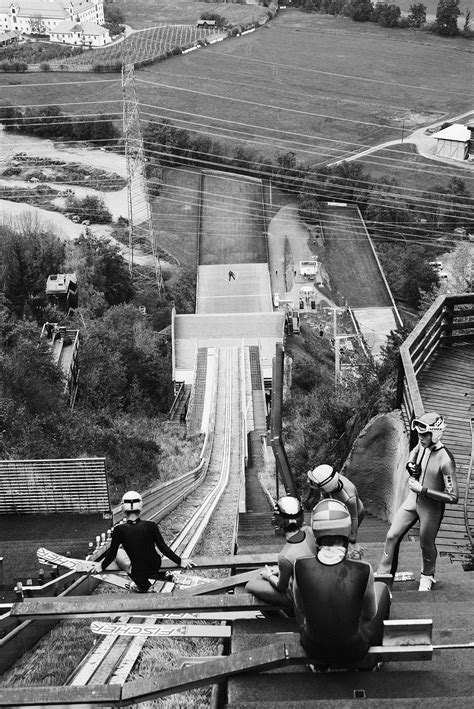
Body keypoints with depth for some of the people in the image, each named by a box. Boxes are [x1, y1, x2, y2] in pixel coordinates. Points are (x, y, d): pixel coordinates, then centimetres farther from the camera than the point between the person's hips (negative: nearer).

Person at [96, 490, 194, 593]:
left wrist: (102, 566, 12)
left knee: (118, 552, 21)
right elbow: (163, 548, -7)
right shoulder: (151, 526, -15)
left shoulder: (119, 530, -19)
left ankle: (143, 585, 21)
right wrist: (180, 561, 6)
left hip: (139, 572, -2)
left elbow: (112, 553, -7)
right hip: (156, 567, 3)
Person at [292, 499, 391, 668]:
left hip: (314, 649, 1)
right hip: (353, 652, -1)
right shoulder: (363, 571, -28)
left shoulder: (301, 567, -24)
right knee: (381, 588, 23)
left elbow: (300, 607, -4)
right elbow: (370, 615, -9)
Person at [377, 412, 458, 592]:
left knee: (426, 544, 14)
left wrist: (422, 489, -27)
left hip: (432, 507, -6)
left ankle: (427, 576, 44)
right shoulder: (423, 444, -8)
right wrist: (410, 464, -3)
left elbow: (453, 497, -28)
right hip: (413, 499, 6)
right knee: (392, 536, 5)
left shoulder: (445, 460, -29)